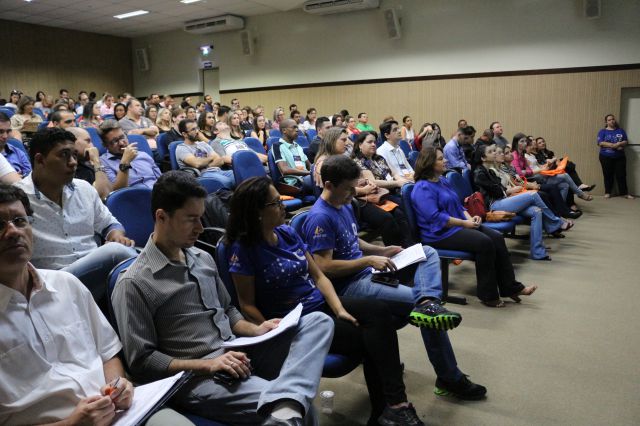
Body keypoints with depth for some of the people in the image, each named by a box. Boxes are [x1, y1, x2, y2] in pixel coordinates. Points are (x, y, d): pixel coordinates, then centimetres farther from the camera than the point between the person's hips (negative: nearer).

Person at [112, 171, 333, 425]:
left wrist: (255, 330, 2)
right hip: (197, 378, -9)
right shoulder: (134, 284, -10)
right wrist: (208, 365, -18)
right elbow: (140, 362, -10)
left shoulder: (203, 259, 13)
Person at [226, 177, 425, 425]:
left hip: (321, 304, 6)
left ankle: (393, 405, -16)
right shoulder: (243, 249, -12)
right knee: (367, 340, -20)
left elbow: (318, 276, 7)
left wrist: (339, 309, -7)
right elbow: (247, 305, -9)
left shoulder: (287, 232, 6)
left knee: (379, 312, -19)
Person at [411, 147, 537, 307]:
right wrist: (464, 223, -19)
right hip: (440, 234, -9)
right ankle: (488, 295, -13)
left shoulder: (442, 181, 17)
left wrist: (470, 218, 0)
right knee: (484, 243, -26)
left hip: (458, 226, 9)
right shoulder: (422, 188, -13)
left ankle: (510, 287, -4)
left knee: (497, 237, -8)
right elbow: (435, 217, -22)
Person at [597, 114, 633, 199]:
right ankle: (607, 192, 12)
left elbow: (626, 142, 5)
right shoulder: (602, 131, 2)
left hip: (620, 157, 2)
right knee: (608, 175, 3)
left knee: (621, 175, 1)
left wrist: (619, 144, -16)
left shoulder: (621, 131, 11)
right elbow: (600, 143, -12)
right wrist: (614, 145, -17)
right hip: (606, 157, -2)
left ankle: (625, 193, 7)